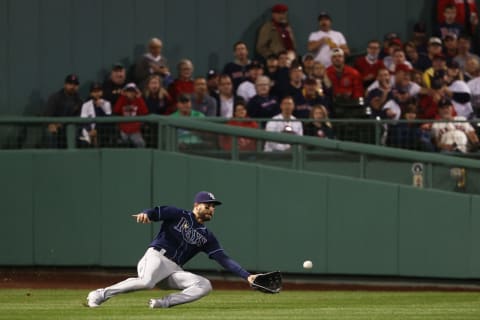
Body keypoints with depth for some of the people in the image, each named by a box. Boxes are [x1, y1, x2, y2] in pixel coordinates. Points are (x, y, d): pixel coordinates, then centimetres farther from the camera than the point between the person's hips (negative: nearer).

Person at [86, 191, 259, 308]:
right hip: (157, 256, -6)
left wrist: (247, 276, -1)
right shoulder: (179, 215, 5)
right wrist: (145, 214, -33)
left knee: (205, 286, -16)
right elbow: (155, 212, -6)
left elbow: (224, 260, 10)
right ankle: (100, 294, -26)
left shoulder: (207, 237, 16)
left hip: (175, 270, 6)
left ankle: (165, 302, -21)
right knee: (147, 281, -37)